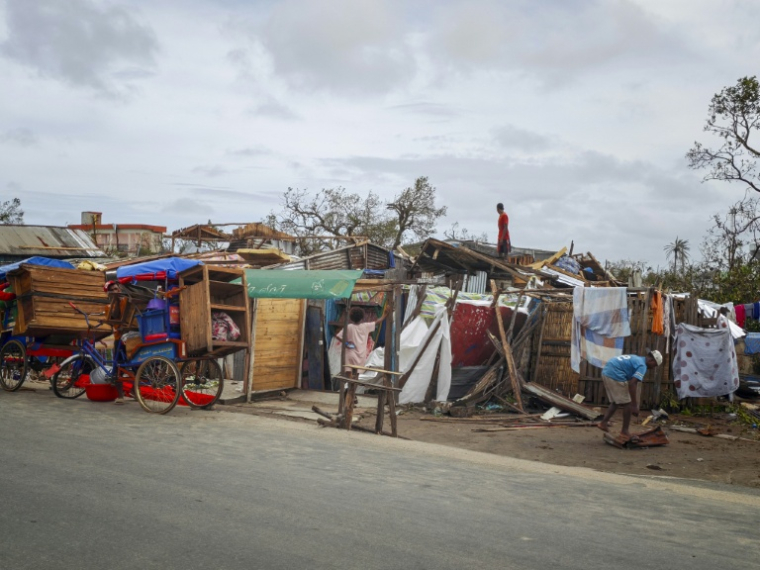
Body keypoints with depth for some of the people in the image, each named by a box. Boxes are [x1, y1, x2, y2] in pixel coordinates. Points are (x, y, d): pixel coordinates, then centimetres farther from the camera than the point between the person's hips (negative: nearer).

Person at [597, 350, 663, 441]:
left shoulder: (636, 359, 24)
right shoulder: (642, 365, -5)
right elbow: (632, 384, -16)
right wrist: (634, 405, -13)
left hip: (606, 372, 9)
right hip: (615, 375, -9)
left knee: (616, 402, 23)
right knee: (627, 403, 2)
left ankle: (604, 422, 19)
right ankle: (624, 431, 9)